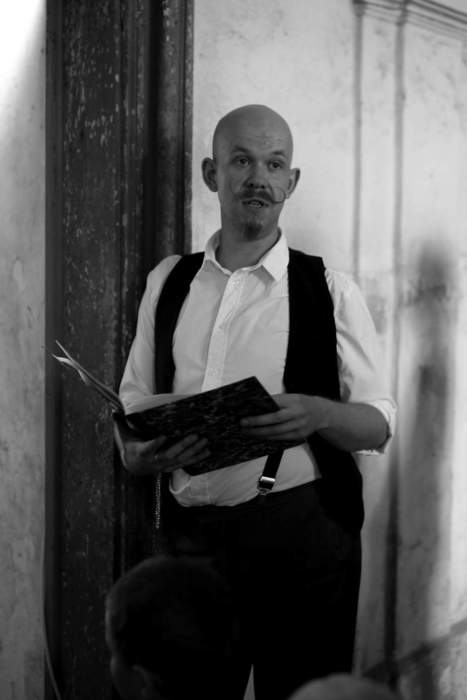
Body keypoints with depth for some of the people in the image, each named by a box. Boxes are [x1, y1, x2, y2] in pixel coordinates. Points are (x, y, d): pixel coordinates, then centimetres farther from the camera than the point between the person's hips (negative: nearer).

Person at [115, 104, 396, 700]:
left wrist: (317, 414, -22)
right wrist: (141, 454, -9)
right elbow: (132, 405, 13)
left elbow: (379, 422, 0)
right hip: (190, 534, 2)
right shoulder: (168, 282, 9)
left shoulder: (328, 290, 0)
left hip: (302, 536, -2)